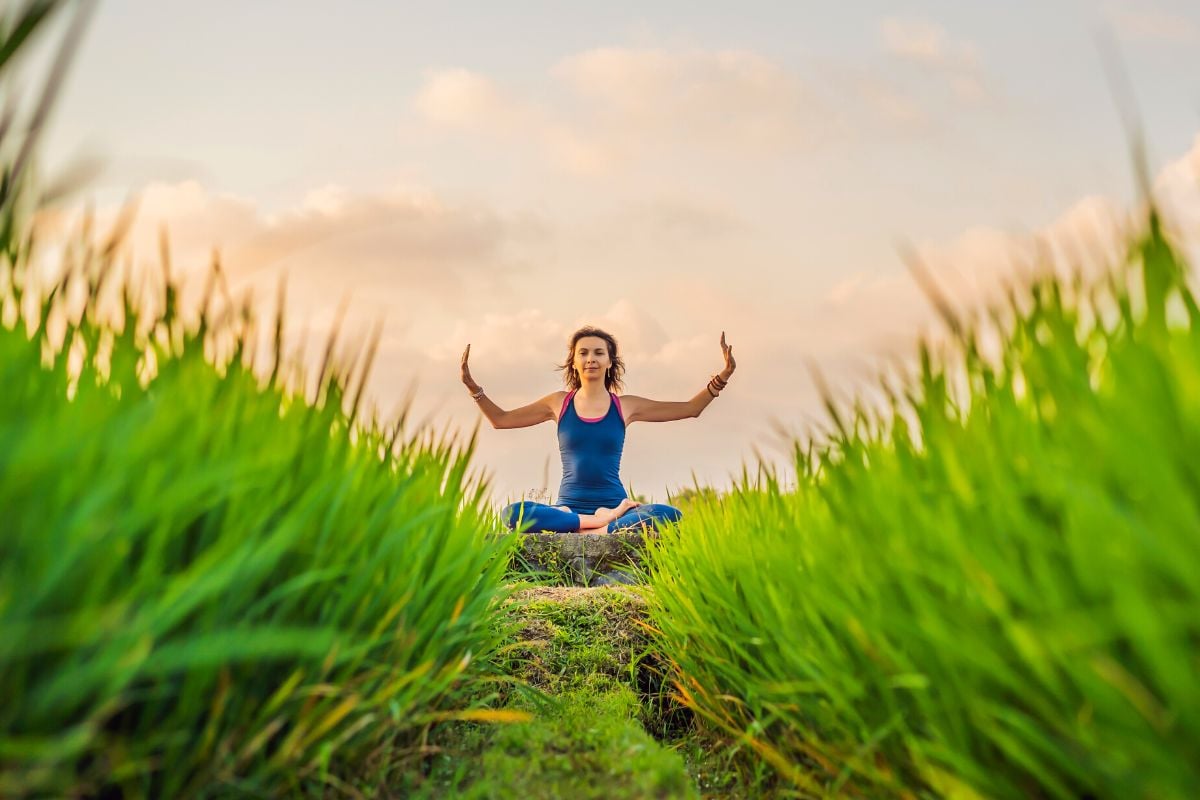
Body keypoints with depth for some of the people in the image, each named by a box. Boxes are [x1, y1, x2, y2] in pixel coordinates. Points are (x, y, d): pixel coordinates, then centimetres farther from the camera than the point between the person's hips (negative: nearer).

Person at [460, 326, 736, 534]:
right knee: (512, 513, -31)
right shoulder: (559, 403, 10)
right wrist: (472, 386, 5)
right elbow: (500, 419, 18)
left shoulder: (626, 406, 9)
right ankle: (603, 522, -27)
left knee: (669, 515, -30)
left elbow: (690, 408, 13)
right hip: (568, 507, 0)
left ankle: (590, 533, -28)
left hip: (614, 504, 0)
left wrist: (721, 379, 0)